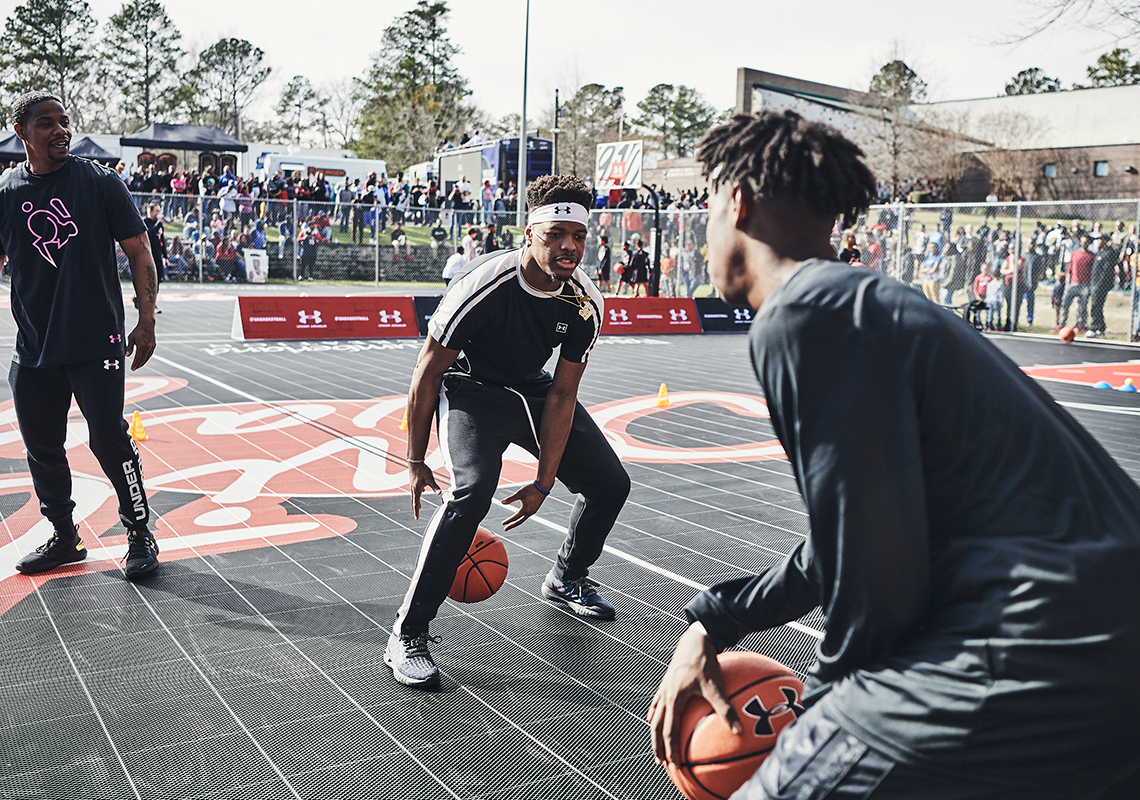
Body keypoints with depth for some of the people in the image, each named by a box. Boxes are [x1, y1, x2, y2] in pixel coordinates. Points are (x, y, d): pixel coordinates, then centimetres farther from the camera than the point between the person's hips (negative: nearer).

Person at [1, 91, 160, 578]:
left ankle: (140, 534, 10)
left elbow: (139, 252, 1)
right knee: (41, 447, 10)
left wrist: (146, 323, -7)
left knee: (109, 438, -6)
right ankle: (64, 538, 27)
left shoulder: (101, 183, -1)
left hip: (97, 342, -4)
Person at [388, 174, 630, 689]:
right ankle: (407, 636, -20)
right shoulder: (485, 285, -33)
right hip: (470, 388, -6)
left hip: (533, 388, 6)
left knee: (609, 484, 5)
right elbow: (427, 372, -23)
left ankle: (566, 579, 34)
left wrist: (543, 482, -14)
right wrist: (416, 462, -16)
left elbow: (562, 395, -12)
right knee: (472, 490, -31)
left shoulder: (585, 302, -18)